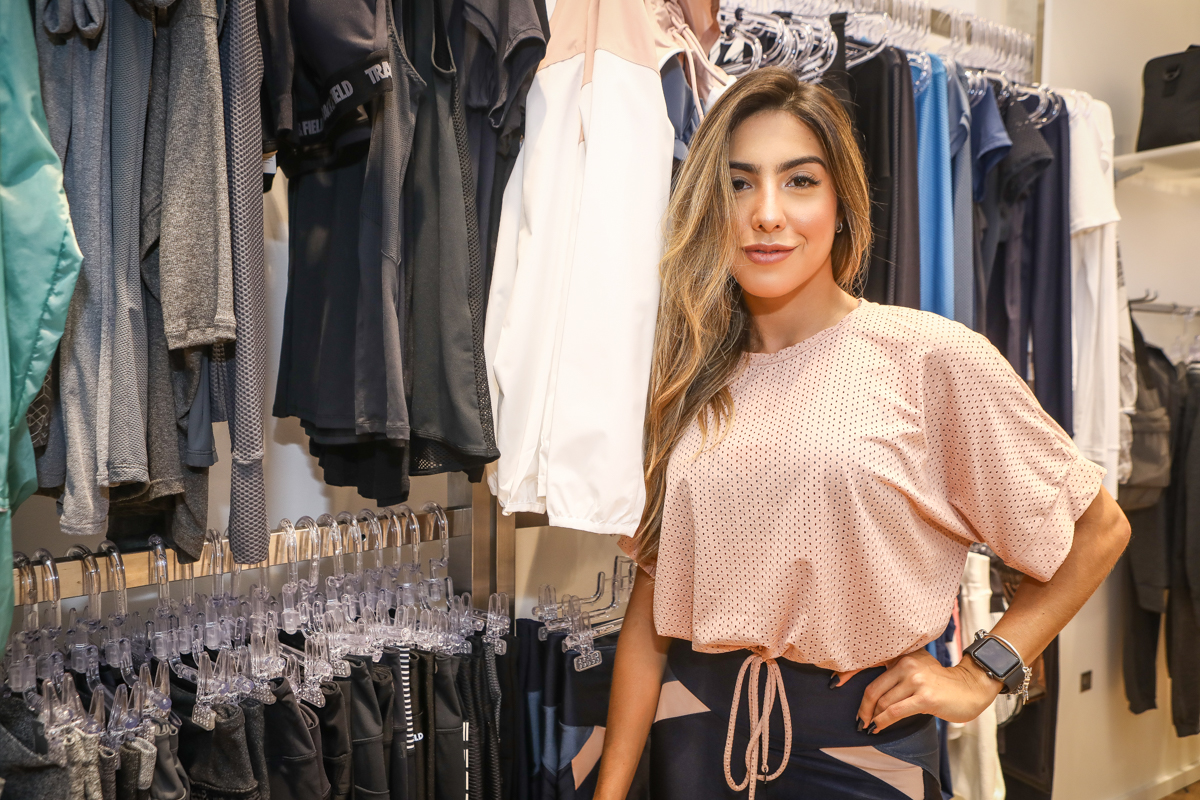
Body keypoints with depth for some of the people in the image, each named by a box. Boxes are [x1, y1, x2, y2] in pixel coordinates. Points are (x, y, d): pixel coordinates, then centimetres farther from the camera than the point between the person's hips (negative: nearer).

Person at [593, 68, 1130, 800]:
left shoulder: (931, 357, -11)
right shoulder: (694, 382, 1)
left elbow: (1097, 528, -1)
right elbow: (653, 599, 1)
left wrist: (981, 675, -5)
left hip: (859, 738, -3)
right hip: (696, 729, 4)